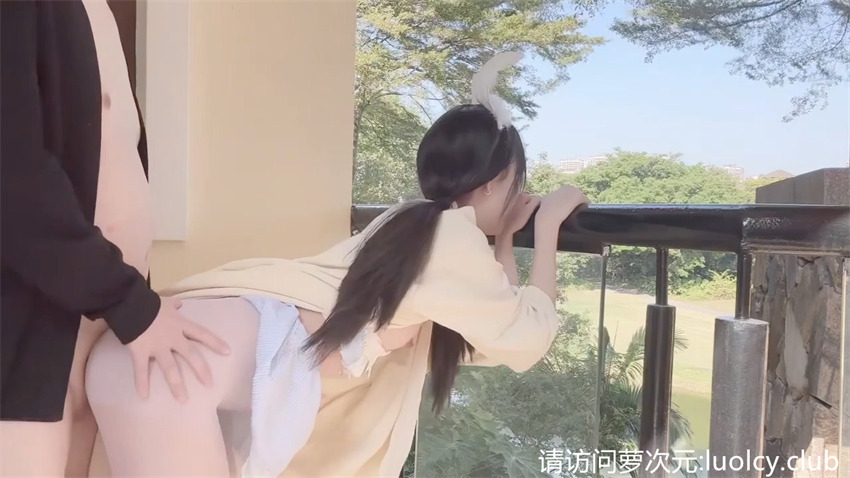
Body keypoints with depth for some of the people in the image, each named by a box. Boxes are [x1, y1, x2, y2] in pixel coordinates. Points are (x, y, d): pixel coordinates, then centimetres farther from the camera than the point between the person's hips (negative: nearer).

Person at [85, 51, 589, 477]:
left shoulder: (418, 227, 19)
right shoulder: (453, 235, -8)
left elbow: (493, 336, 26)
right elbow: (529, 337, 4)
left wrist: (506, 236, 29)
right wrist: (548, 223, 12)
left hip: (220, 356, 9)